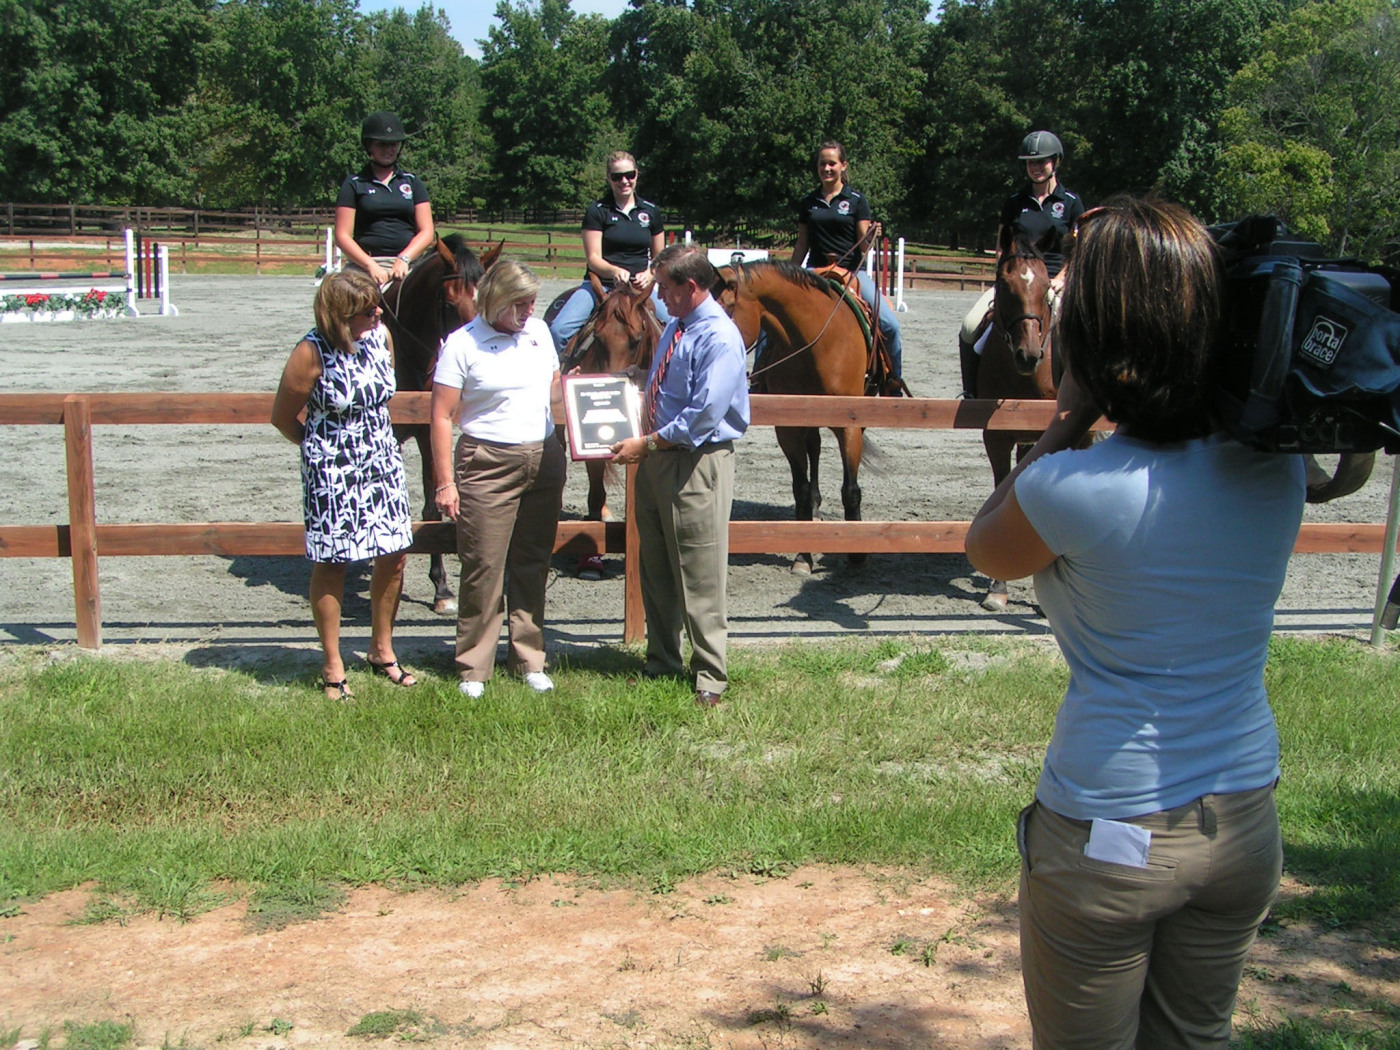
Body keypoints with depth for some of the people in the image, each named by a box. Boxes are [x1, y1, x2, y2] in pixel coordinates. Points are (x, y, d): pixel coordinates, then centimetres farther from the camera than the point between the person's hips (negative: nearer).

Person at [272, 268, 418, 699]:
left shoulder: (381, 336, -1)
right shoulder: (312, 353, -17)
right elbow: (282, 417, -5)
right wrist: (323, 447, 7)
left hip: (383, 461, 6)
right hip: (332, 470, -5)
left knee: (394, 555, 7)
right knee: (331, 563, 3)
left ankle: (382, 650, 27)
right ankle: (332, 667, 15)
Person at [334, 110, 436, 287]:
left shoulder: (412, 182, 17)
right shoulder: (354, 184, 10)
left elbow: (427, 232, 11)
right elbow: (342, 236, 3)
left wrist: (404, 259, -7)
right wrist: (371, 266, -11)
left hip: (407, 266, 2)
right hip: (365, 265, -2)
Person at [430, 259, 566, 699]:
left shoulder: (539, 332, 9)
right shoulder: (462, 344, -6)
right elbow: (442, 416, -7)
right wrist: (445, 482, -11)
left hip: (544, 460, 5)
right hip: (488, 464, -5)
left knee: (533, 565, 10)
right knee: (484, 567, -3)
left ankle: (529, 659, 20)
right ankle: (473, 669, 8)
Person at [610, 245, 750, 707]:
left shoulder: (720, 337, -16)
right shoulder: (675, 327, 12)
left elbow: (704, 415, -22)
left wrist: (647, 444, -17)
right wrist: (642, 441, 8)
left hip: (696, 464, -9)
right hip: (656, 459, 9)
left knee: (699, 576, -1)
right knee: (656, 569, 16)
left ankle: (709, 675, 11)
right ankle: (662, 661, 30)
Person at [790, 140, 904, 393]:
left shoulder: (856, 200, 4)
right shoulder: (808, 203, 11)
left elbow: (864, 244, -1)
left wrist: (872, 236, -23)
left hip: (851, 272, -2)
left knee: (889, 323, -19)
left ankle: (894, 381, -2)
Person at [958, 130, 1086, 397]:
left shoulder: (1071, 202, 7)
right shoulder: (1014, 202, 13)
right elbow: (1001, 249, 15)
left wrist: (1059, 280, -10)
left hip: (1053, 281, -2)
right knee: (970, 328, -21)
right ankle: (971, 393, -9)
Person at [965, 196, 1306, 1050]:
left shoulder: (1074, 489, -22)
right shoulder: (1280, 468, -7)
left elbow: (986, 550, 0)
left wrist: (1069, 417, -5)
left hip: (1108, 834, -5)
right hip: (1245, 824, 5)